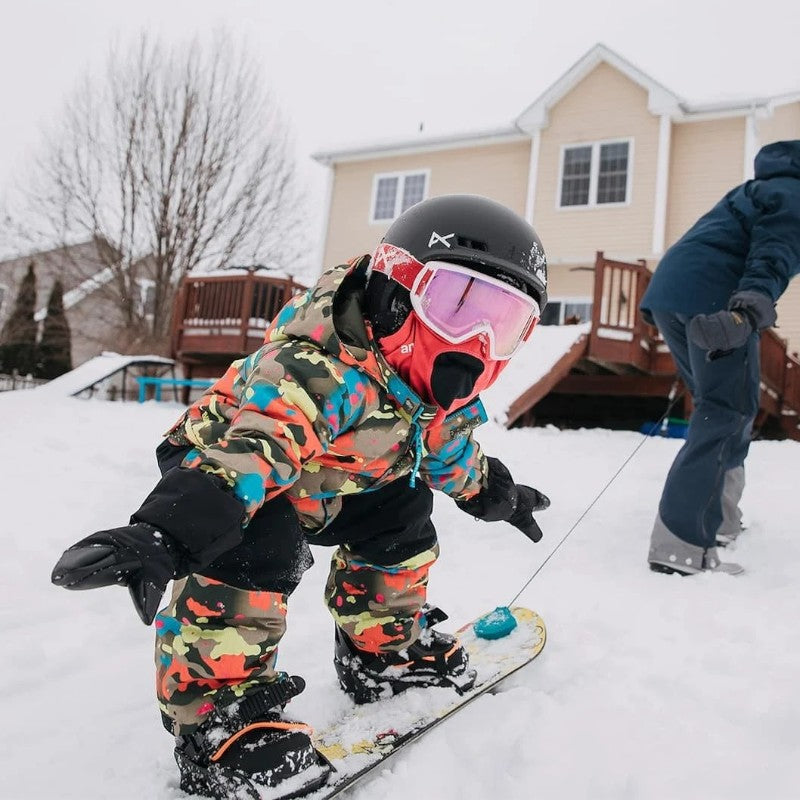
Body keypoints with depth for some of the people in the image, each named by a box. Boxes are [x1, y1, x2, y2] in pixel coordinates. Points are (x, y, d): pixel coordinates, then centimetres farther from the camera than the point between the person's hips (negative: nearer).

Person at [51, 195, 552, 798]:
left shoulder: (447, 394, -11)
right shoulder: (326, 365, -42)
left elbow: (448, 449, 12)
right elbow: (255, 438, -56)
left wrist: (491, 492, 26)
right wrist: (167, 531, -68)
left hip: (326, 484, 9)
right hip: (214, 465, -8)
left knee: (401, 522, 8)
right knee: (256, 555, -33)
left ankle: (384, 649, 27)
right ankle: (216, 710, -17)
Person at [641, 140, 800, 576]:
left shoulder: (763, 187, 34)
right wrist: (749, 313, -29)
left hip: (667, 292, 10)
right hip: (710, 297, -10)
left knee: (718, 407, 19)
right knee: (728, 414, -10)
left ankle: (717, 519, 25)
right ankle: (681, 545, -17)